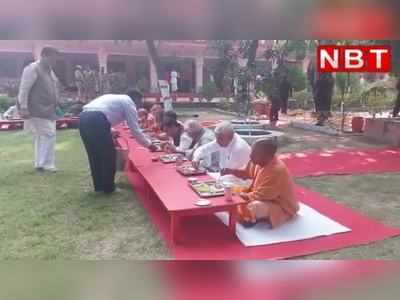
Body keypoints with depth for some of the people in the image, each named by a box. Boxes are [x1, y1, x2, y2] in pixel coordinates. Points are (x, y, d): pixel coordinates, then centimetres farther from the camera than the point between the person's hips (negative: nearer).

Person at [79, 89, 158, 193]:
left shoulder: (114, 98, 33)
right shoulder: (128, 103, 10)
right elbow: (135, 129, 7)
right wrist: (149, 144, 16)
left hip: (84, 118, 9)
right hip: (96, 120, -9)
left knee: (94, 154, 18)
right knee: (108, 154, 6)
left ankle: (99, 185, 29)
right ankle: (109, 187, 15)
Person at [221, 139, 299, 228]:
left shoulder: (276, 171, -33)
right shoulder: (261, 162, -7)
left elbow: (259, 196, -30)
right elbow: (247, 173, 14)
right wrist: (230, 171, -1)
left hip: (283, 209, -9)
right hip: (267, 198, 9)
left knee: (254, 207, -35)